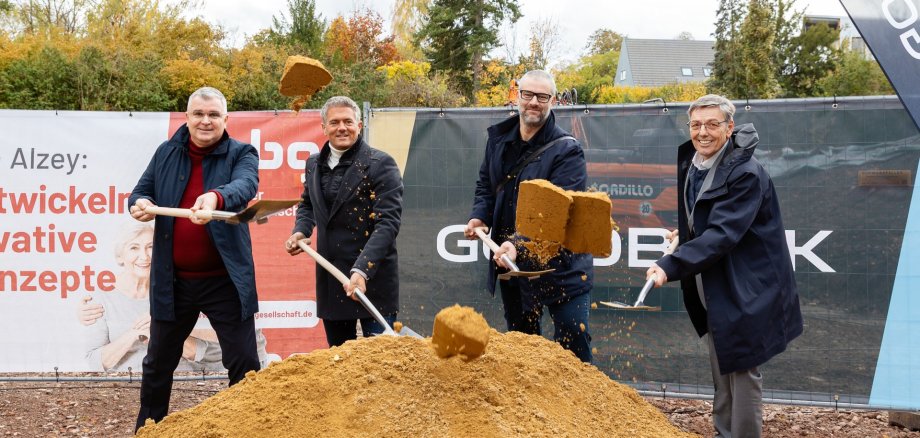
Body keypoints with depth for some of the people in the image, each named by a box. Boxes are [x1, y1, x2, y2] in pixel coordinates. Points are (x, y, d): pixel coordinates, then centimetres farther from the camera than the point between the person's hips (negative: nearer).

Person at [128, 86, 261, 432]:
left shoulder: (241, 154, -5)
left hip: (224, 280, -3)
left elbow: (245, 186, -25)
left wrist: (216, 196, -48)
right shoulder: (166, 153, 7)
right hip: (172, 280, 4)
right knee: (158, 364, 17)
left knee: (244, 364, 0)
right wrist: (139, 204, -16)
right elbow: (140, 192, 10)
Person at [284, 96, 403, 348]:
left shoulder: (380, 164, -10)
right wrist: (300, 231, 4)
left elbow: (387, 223, -17)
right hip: (330, 277, 6)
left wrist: (363, 270, -27)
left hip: (372, 278, -6)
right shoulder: (314, 164, 9)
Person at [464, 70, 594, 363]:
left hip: (560, 265, -6)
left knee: (573, 345, -4)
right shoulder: (499, 138, 4)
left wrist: (520, 244, -38)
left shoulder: (566, 151, -16)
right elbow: (486, 185, 17)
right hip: (509, 262, 6)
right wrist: (479, 217, -3)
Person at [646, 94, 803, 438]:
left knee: (742, 371, -1)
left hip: (744, 291, -8)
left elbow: (722, 234, -30)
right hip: (709, 289, 9)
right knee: (720, 370, 19)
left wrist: (670, 267, -37)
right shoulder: (688, 161, 3)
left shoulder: (746, 173, -22)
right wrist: (684, 231, 7)